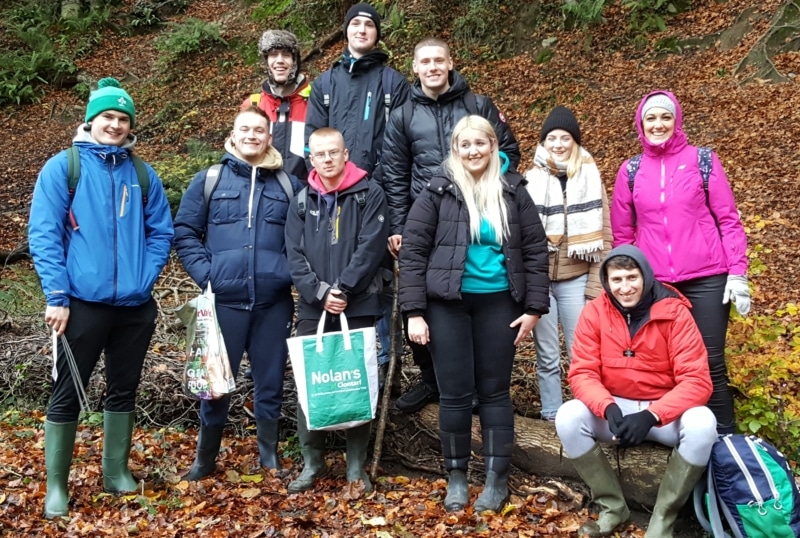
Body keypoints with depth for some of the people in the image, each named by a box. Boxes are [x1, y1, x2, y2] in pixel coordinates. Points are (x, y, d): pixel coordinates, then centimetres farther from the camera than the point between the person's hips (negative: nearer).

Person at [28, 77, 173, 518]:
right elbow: (43, 234, -7)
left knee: (123, 391, 14)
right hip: (83, 302, -4)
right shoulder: (62, 167, -2)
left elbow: (161, 233, 10)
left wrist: (144, 280, -3)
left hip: (135, 305, 4)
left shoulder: (143, 174, 7)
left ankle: (117, 472, 29)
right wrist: (56, 295, -13)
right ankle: (56, 485, 16)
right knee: (66, 395, 4)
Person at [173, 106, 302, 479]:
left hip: (274, 301, 1)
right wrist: (205, 274, -7)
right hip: (224, 300, -1)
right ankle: (205, 459, 26)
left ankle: (269, 457, 26)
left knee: (270, 383, 10)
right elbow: (184, 232, 4)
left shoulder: (289, 184, 8)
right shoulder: (209, 180, 5)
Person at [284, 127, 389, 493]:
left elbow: (370, 247, -8)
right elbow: (294, 254, 2)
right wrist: (320, 292, -12)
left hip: (358, 307, -3)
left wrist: (343, 289, -15)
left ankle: (357, 465, 17)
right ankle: (312, 463, 19)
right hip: (312, 308, 3)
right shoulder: (302, 201, 10)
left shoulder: (369, 195, 1)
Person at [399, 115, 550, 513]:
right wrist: (414, 311, -10)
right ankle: (456, 476, 20)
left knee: (494, 390, 8)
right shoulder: (438, 191, -2)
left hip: (498, 304, 1)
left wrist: (534, 307, -1)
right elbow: (412, 251, -4)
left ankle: (497, 477, 19)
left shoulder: (513, 191, 4)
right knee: (455, 392, 4)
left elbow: (535, 250, 6)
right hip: (448, 305, -1)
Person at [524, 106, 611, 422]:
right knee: (547, 356, 7)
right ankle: (552, 417, 18)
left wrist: (596, 285, -3)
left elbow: (603, 235, 3)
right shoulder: (530, 180, 3)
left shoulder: (591, 178, 4)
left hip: (576, 280, 0)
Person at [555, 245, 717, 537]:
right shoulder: (595, 312, -8)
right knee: (568, 418, -25)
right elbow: (582, 373, -10)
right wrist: (608, 408, -31)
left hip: (665, 411, -1)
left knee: (701, 423, -32)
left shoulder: (674, 312, -14)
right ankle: (612, 507, -4)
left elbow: (697, 380, -18)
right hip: (615, 408, 2)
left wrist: (651, 416, -32)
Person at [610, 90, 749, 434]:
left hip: (706, 279, -2)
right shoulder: (630, 171, 7)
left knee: (710, 364, 1)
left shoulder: (702, 160, 2)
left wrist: (738, 273, -5)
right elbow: (622, 233, 11)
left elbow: (728, 220, 1)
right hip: (653, 284, 2)